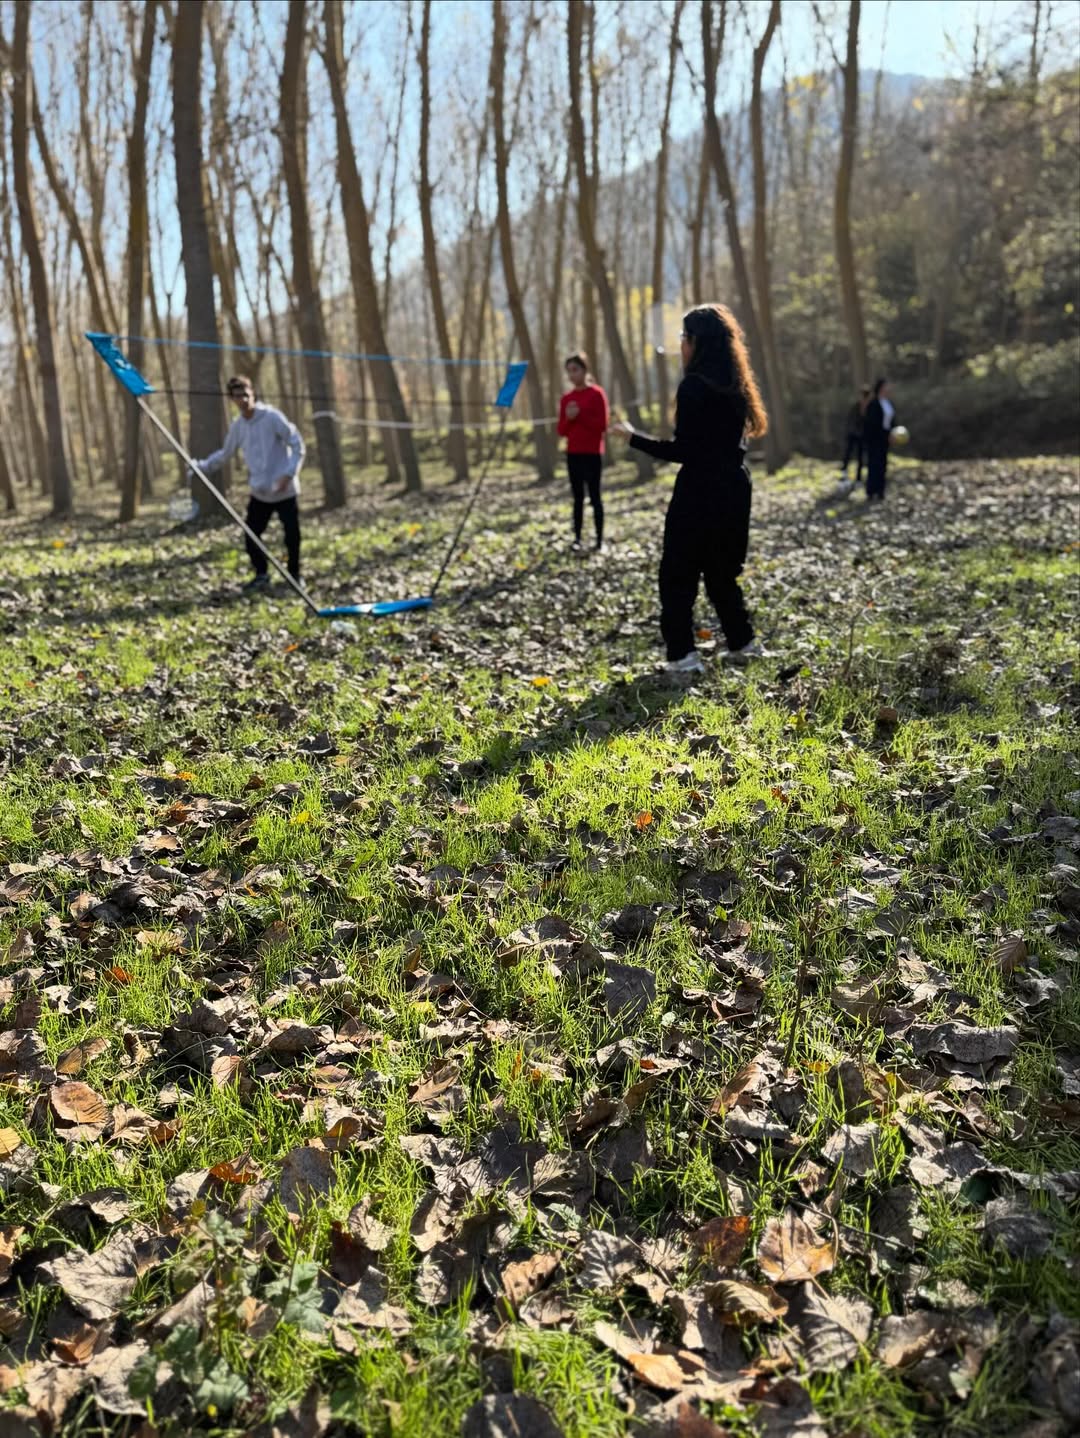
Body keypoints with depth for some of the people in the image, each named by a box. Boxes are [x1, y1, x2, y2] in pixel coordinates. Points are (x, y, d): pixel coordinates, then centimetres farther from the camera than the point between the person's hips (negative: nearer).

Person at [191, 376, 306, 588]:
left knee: (292, 537, -2)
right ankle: (261, 574, 21)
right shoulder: (237, 425, 5)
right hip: (259, 493, 5)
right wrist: (202, 466, 13)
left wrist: (289, 474, -19)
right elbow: (225, 453, 21)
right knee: (251, 536, 1)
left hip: (285, 491, -5)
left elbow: (297, 445, -10)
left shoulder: (272, 417, -11)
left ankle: (294, 576, 18)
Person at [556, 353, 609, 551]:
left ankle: (600, 539, 0)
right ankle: (577, 538, 9)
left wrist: (580, 415, -16)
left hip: (592, 454, -5)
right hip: (573, 454, 5)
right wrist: (569, 418, -10)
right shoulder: (566, 398, 10)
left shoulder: (597, 394, -5)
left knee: (594, 496, -4)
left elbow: (602, 426, -10)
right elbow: (562, 431, 10)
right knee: (578, 497, 7)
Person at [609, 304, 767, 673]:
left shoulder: (694, 386, -14)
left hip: (701, 491, -8)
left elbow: (683, 450, -16)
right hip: (734, 487, 8)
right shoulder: (734, 386, 10)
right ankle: (743, 643, 26)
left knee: (677, 574, 0)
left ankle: (683, 656, -2)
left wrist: (633, 437, -7)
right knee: (721, 570, 20)